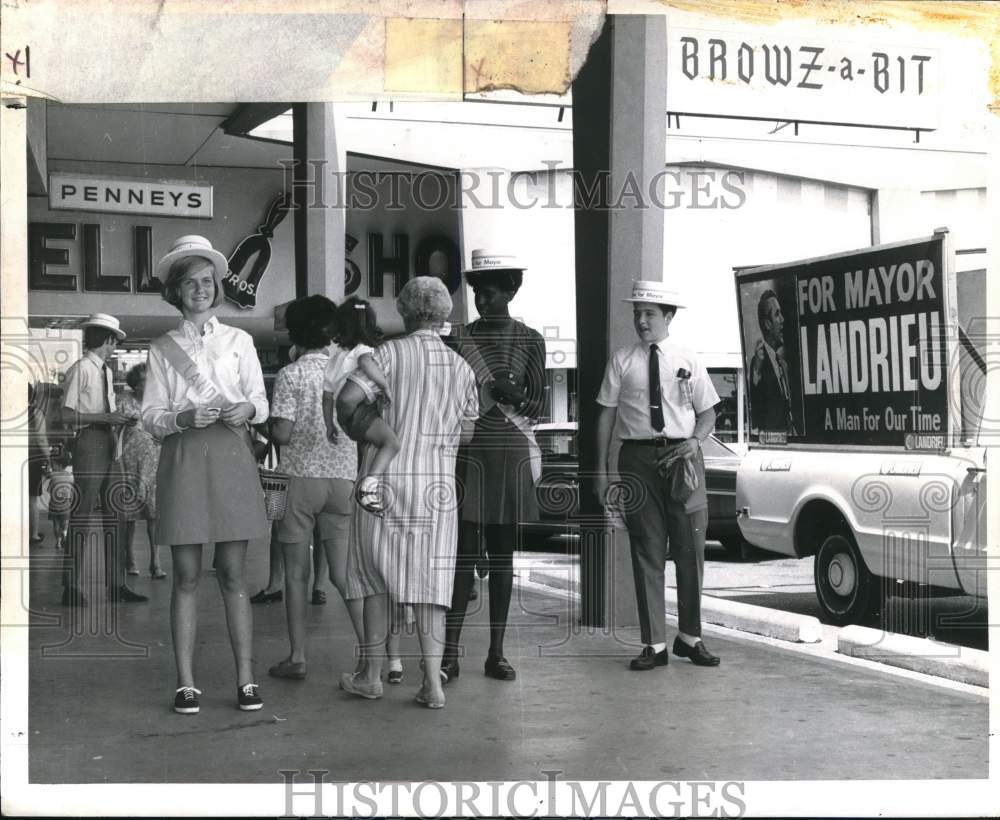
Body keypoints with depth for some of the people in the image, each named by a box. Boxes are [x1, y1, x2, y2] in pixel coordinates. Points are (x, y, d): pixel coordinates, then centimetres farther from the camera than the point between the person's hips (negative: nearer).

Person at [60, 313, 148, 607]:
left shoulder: (106, 372, 17)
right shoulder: (80, 369, -8)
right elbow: (66, 415, -15)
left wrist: (120, 420, 3)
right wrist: (104, 418, -18)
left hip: (109, 444, 9)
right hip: (89, 443, -8)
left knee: (114, 516, 9)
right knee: (82, 514, -5)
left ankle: (116, 583, 15)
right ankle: (71, 586, 1)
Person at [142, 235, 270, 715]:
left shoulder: (238, 341, 12)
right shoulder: (163, 349, 10)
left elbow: (261, 403, 11)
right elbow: (150, 417, 4)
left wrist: (247, 409, -12)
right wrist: (184, 417, -15)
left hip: (230, 459, 0)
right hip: (183, 459, 0)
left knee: (232, 574, 1)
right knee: (186, 576, 0)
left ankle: (245, 679, 3)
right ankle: (185, 683, 4)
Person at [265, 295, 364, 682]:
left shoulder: (291, 374, -7)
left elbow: (282, 433, -12)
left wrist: (265, 426, 9)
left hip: (299, 477, -3)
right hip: (344, 478, 3)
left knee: (296, 573, 6)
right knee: (344, 572, 6)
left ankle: (297, 657, 9)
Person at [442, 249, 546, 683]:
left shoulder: (529, 341, 5)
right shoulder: (461, 338, 6)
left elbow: (536, 406, 1)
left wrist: (511, 393, -16)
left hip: (510, 455, 1)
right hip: (467, 452, 0)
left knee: (502, 555, 5)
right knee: (464, 552, -6)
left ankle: (496, 653, 11)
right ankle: (450, 652, -5)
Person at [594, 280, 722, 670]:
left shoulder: (687, 361, 6)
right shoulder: (621, 361, 5)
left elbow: (708, 414, 10)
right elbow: (606, 414, 4)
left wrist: (696, 440, -11)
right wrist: (602, 470, -1)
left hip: (682, 457, 1)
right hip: (638, 456, 0)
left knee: (690, 548, 4)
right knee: (647, 551, 3)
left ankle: (690, 637, 20)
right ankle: (654, 644, 11)